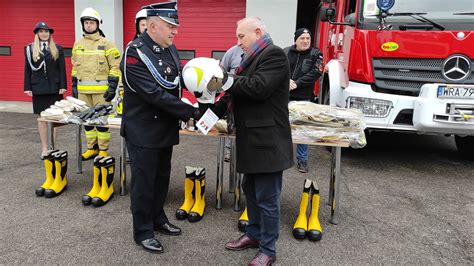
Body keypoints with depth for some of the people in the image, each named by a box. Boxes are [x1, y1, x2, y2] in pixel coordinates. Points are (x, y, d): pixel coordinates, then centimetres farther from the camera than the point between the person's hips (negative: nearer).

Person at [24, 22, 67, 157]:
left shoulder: (57, 49, 4)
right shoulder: (30, 49, 6)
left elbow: (62, 69, 2)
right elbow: (27, 69, 6)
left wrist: (62, 86, -5)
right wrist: (27, 87, 0)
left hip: (55, 88, -1)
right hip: (38, 88, 1)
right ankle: (45, 148, 12)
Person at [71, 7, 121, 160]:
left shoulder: (106, 44, -4)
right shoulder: (78, 44, 12)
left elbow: (116, 66, -6)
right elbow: (75, 67, 18)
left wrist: (112, 87, -11)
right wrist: (74, 86, 13)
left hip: (101, 89, -5)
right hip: (83, 89, 5)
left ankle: (103, 150, 10)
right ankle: (92, 148, 23)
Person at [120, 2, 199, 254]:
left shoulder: (170, 49, 5)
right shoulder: (134, 53, -19)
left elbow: (179, 80, 9)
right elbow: (155, 94, -26)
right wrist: (190, 112, -24)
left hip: (166, 128, 7)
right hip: (143, 131, -7)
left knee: (162, 177, 18)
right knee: (143, 181, 5)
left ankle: (157, 218, 37)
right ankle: (143, 231, 22)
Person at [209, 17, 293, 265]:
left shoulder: (273, 54, -12)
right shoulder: (252, 58, 17)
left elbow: (259, 87, -25)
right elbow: (237, 92, 16)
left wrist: (226, 80, -17)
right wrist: (213, 112, 4)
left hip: (267, 142, -10)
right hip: (252, 141, 10)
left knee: (267, 198, 1)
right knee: (250, 191, 20)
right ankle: (254, 234, 37)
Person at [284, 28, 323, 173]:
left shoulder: (315, 54, 3)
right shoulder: (286, 52, 7)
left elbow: (315, 73, -9)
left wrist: (297, 83, -15)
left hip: (303, 98, -1)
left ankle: (302, 160, 13)